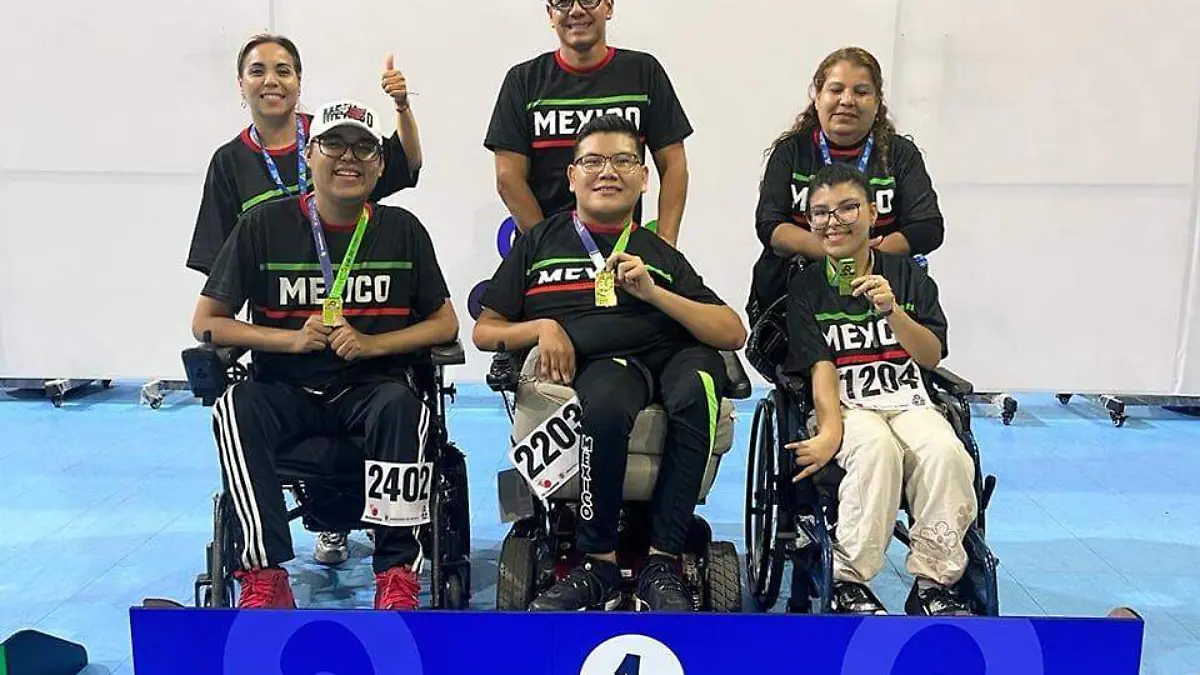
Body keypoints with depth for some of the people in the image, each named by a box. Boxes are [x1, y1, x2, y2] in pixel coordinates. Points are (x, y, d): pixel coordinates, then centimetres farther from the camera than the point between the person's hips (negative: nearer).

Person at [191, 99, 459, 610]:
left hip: (371, 386, 0)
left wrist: (371, 344, -11)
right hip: (287, 391, 1)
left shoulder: (401, 230, 6)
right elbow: (205, 322, 4)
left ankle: (397, 574, -26)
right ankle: (265, 574, -25)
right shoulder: (265, 226, 4)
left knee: (401, 406, -34)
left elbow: (445, 323, 6)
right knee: (235, 408, -31)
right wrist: (293, 340, -10)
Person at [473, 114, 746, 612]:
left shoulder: (660, 255, 24)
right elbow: (484, 331, 19)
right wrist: (542, 328, -2)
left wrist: (652, 293, -2)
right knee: (606, 401, -38)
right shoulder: (539, 243, 22)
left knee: (701, 372, -34)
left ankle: (662, 562, -26)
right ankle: (600, 569, -19)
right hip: (581, 368, -1)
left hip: (666, 362, 2)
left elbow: (734, 334, 11)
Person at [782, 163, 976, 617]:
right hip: (846, 405, -2)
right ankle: (849, 582, -21)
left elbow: (932, 356, 2)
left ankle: (933, 583, -15)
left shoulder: (906, 275, 9)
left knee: (947, 453, -30)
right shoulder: (805, 287, 4)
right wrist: (830, 431, -22)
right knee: (877, 449, -36)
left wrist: (892, 311, -16)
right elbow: (821, 367, -6)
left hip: (909, 402, 2)